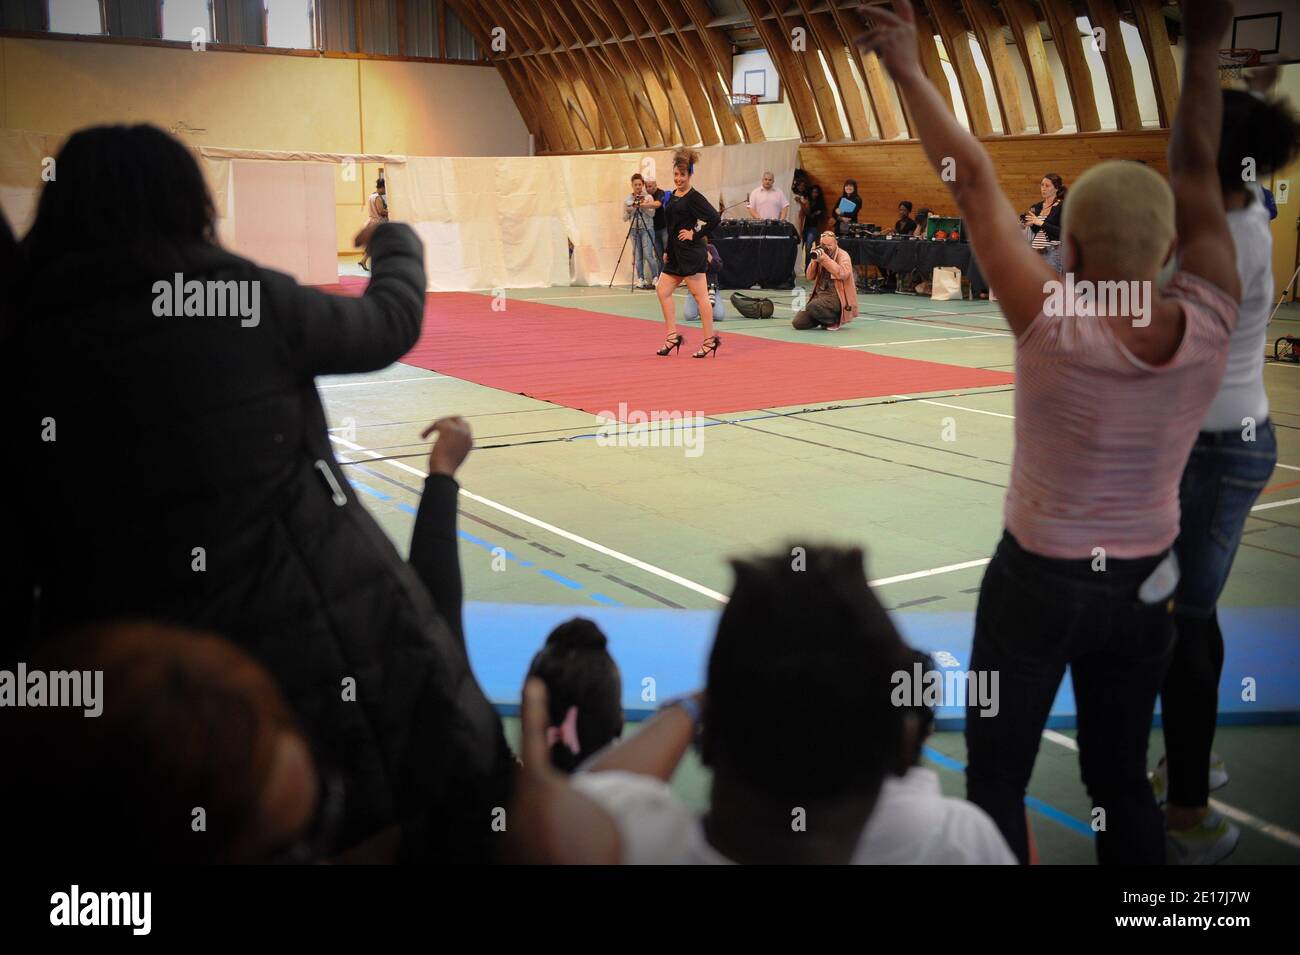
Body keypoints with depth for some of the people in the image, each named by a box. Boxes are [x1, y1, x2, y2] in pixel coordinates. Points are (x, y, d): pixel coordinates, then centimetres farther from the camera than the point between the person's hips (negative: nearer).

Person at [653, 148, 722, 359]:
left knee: (699, 295, -4)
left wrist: (696, 234, -15)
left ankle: (710, 339, 2)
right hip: (676, 254, 9)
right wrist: (668, 251, 18)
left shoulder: (694, 198, -11)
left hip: (691, 253, -9)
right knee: (662, 290, 6)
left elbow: (715, 219, -21)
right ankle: (673, 336, 11)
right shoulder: (673, 196, 14)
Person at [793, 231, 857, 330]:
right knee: (798, 323, -9)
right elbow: (809, 277, 7)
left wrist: (825, 259, -22)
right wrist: (814, 260, -7)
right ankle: (825, 319, 15)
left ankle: (835, 320, -7)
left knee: (813, 307, -35)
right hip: (820, 294, 6)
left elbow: (843, 274, -23)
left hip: (837, 296, -6)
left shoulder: (843, 255, -4)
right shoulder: (820, 255, 12)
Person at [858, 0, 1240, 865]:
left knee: (997, 783, 11)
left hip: (1039, 583, -4)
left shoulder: (1051, 327, -24)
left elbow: (975, 179, -18)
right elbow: (1196, 173, -4)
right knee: (1121, 781, 21)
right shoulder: (1210, 327, -15)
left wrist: (909, 70, -10)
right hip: (1145, 586, 4)